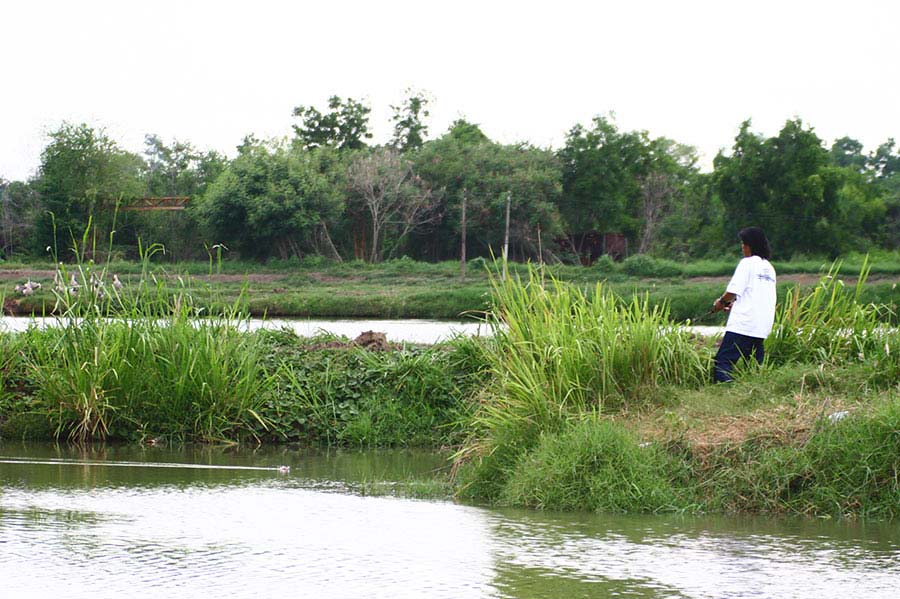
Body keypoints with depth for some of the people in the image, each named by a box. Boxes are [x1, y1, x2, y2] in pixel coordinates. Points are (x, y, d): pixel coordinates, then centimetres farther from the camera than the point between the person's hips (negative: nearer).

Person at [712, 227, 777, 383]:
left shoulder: (748, 263, -4)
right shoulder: (769, 267, 19)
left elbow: (733, 291, -10)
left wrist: (721, 302, 8)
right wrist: (734, 303, 20)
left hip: (743, 324, -8)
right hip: (763, 327, 8)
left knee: (723, 360, -12)